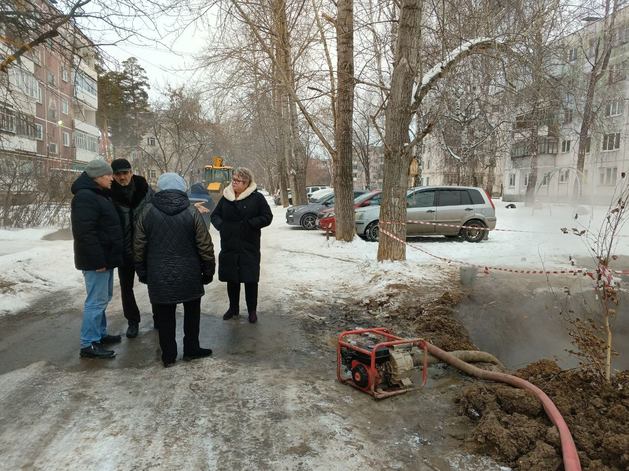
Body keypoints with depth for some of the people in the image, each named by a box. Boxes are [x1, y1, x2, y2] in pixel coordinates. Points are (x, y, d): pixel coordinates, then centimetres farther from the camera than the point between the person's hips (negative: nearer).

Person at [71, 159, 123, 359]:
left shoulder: (100, 195, 17)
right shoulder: (85, 197, -18)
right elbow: (85, 232, -25)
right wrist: (98, 260, -25)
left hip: (105, 257, 11)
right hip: (96, 260, -11)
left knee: (103, 298, 18)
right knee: (96, 301, -7)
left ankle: (100, 334, 30)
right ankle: (89, 345, 0)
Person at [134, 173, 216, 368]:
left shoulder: (147, 211, -1)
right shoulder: (191, 212, -6)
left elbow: (138, 247, 2)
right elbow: (205, 245, -6)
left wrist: (142, 272, 13)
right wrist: (208, 270, 4)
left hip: (159, 276, 1)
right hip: (189, 275, -1)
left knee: (165, 316, 10)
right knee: (192, 312, 16)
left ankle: (168, 355, 18)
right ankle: (191, 350, 24)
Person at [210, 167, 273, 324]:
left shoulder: (257, 197, -4)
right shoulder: (226, 197, 8)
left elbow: (267, 217, -6)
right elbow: (214, 215, 15)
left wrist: (249, 224, -15)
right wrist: (221, 225, -4)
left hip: (249, 246, -4)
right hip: (229, 246, 4)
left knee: (250, 279, 3)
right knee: (231, 279, 12)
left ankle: (252, 310, 18)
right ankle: (233, 308, 30)